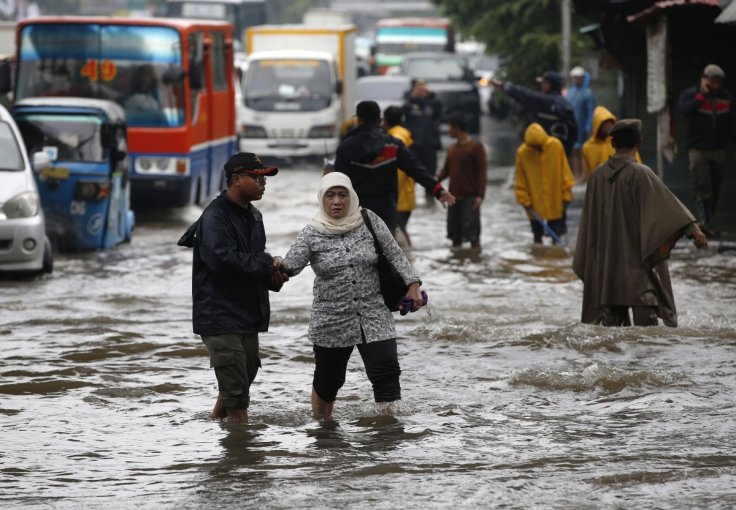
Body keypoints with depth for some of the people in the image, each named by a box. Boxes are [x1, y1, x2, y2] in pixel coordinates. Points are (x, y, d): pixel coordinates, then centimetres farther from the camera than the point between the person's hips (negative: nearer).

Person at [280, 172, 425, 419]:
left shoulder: (369, 221, -1)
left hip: (373, 316, 1)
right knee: (328, 381, 10)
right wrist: (279, 267, -31)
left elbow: (394, 254, 2)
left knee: (387, 374, -12)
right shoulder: (312, 234, -4)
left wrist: (412, 285, -6)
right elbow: (291, 264, -13)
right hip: (331, 322, -1)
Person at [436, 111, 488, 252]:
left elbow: (482, 172, -9)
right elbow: (446, 169, 16)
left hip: (470, 198, -7)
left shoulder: (476, 147, -7)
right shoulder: (451, 149, 13)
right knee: (455, 232, 10)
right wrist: (436, 179, -6)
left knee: (472, 233, -7)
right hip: (454, 197, 7)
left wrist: (480, 195, -16)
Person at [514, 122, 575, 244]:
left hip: (555, 201, 0)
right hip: (535, 204, 0)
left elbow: (564, 173, -2)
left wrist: (566, 193, 0)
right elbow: (520, 182, -3)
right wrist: (525, 201, -3)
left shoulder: (556, 146, -11)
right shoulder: (522, 153, -13)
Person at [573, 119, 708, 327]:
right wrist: (691, 228, -30)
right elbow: (666, 203, -22)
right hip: (636, 255, -5)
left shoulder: (598, 175, 6)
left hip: (605, 260, 5)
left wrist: (584, 263, 23)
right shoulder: (639, 173, -10)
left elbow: (589, 220, 14)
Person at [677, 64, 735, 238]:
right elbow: (685, 110, -24)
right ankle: (706, 223, -18)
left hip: (718, 149, 5)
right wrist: (702, 95, -21)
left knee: (716, 186, 7)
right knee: (703, 186, -13)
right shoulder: (690, 94, -3)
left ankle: (707, 221, 18)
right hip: (698, 149, -5)